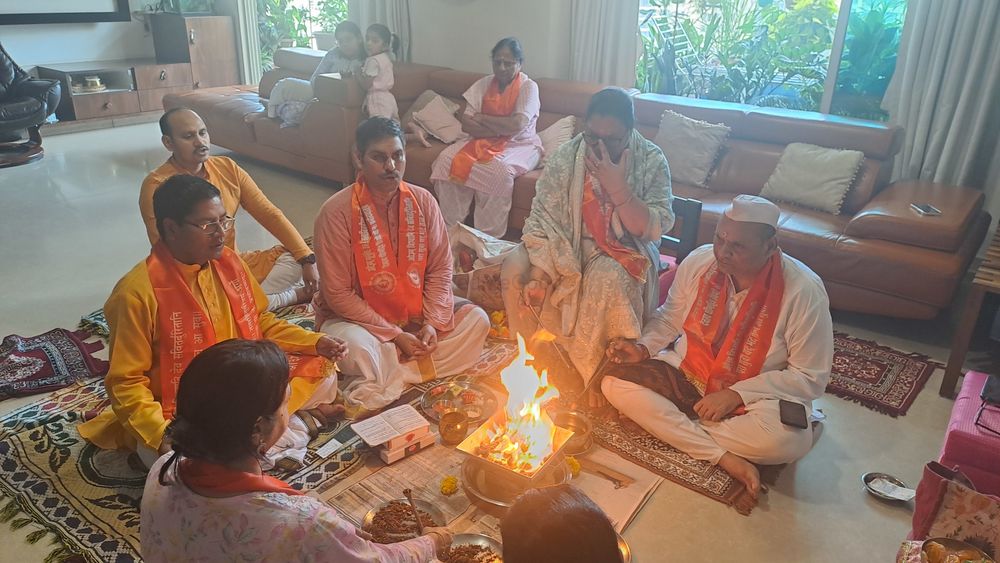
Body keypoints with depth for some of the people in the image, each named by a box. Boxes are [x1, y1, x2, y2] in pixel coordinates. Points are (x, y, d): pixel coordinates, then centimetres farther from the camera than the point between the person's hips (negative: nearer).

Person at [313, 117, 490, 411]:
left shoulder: (423, 201, -6)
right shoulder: (336, 212, -19)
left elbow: (440, 269, -1)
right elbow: (338, 294, -18)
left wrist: (433, 322, -16)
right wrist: (395, 335, -21)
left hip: (417, 312, 6)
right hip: (359, 318, -5)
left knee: (476, 318, -14)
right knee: (353, 346, -37)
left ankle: (385, 382, -20)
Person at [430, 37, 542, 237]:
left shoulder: (528, 87, -6)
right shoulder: (483, 84, 6)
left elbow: (516, 125, -21)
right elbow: (466, 124, -3)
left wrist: (481, 118, -9)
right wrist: (499, 128, -17)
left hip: (520, 145, -4)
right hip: (485, 141, 4)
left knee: (499, 169, -37)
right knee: (446, 159, -21)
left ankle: (489, 236, -24)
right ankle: (450, 227, -14)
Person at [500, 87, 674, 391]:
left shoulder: (652, 161, -11)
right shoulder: (565, 157, -8)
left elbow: (653, 229, -16)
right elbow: (541, 219, -9)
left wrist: (617, 187, -28)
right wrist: (537, 272, -22)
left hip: (623, 250, -2)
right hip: (566, 246, 3)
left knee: (608, 278, -36)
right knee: (515, 265, -21)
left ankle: (587, 373, -15)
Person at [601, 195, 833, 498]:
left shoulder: (804, 291, -21)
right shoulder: (698, 262, -12)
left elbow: (810, 378, -15)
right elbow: (669, 317, 7)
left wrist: (737, 394, -22)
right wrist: (644, 347, -12)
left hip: (756, 394, -3)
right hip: (687, 373, 3)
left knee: (789, 439, -35)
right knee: (615, 381, -20)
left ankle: (673, 426, -13)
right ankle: (723, 457, -20)